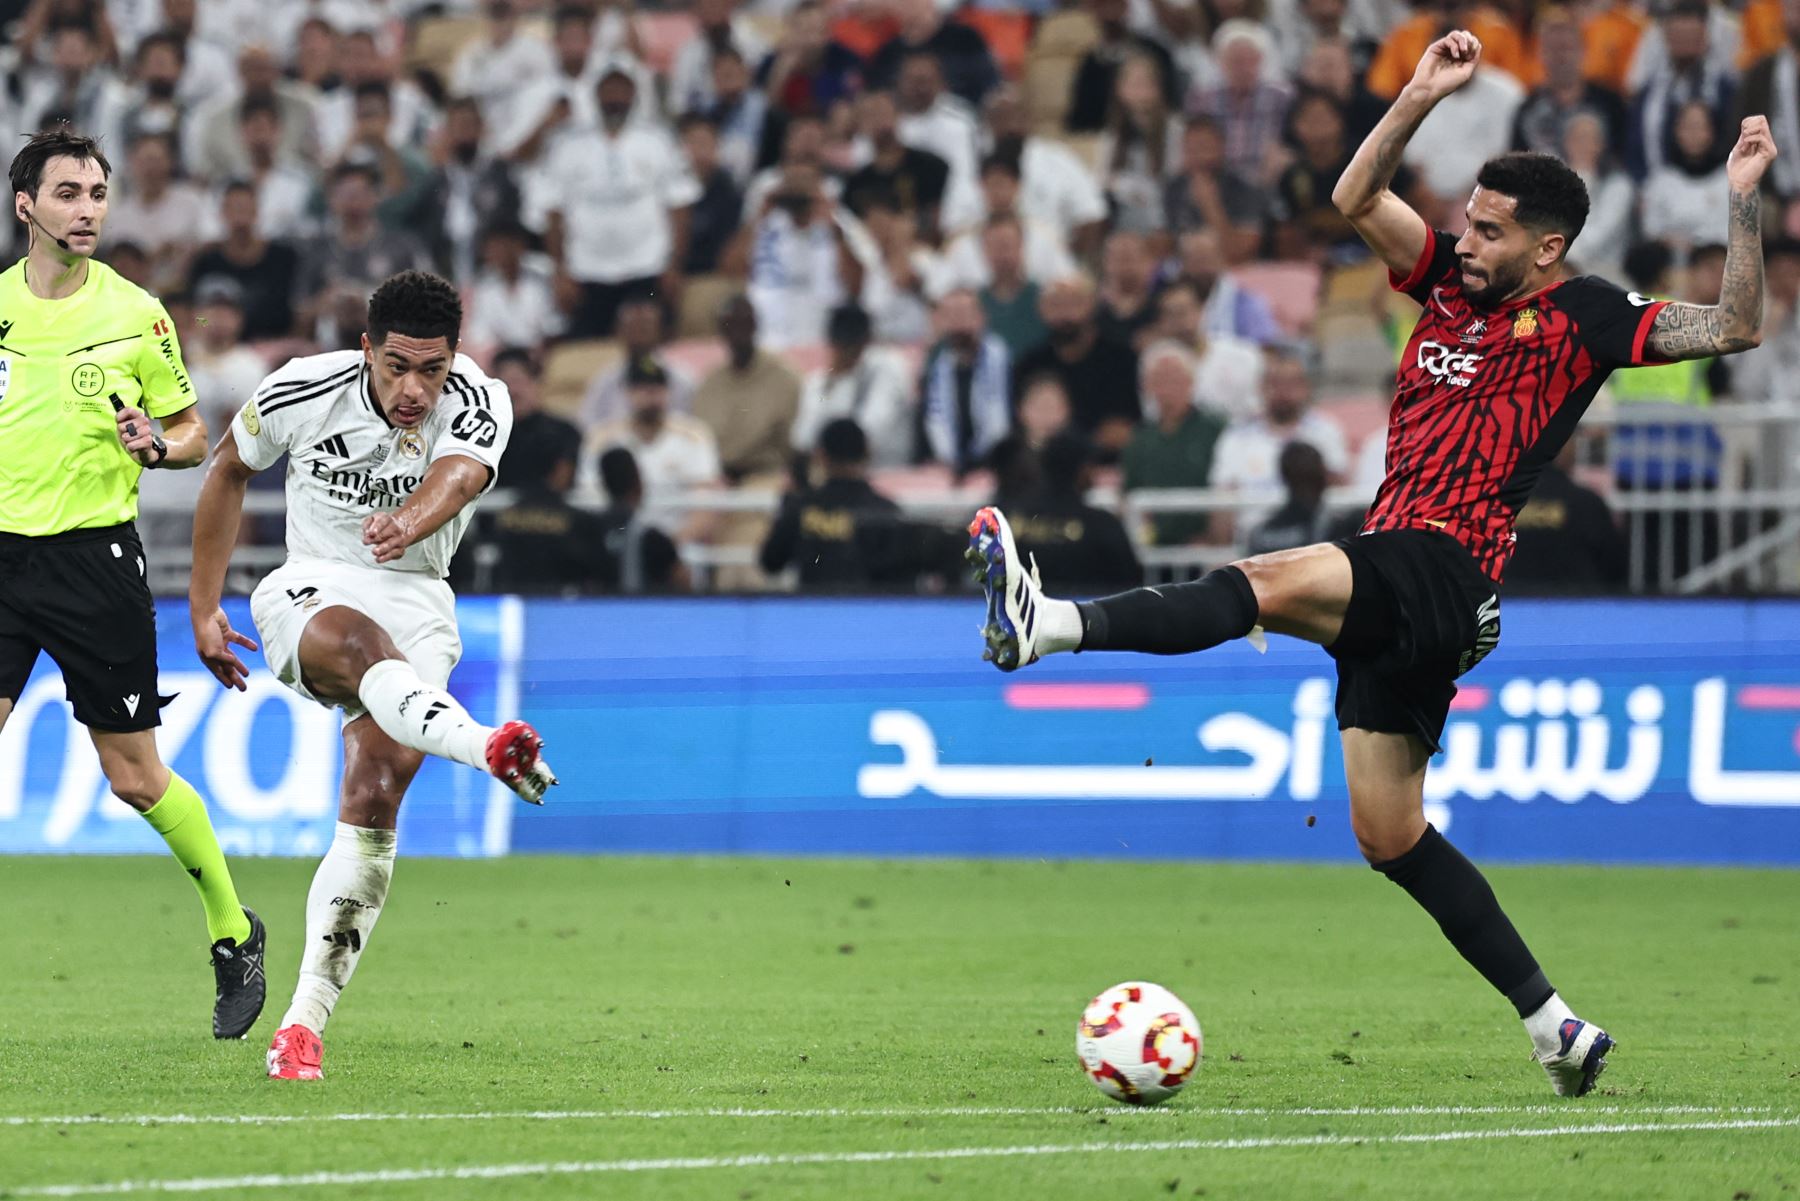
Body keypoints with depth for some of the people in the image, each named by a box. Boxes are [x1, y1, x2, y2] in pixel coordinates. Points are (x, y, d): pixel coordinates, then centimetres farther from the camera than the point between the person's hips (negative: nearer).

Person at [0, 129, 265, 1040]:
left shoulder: (134, 315, -1)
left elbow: (194, 434, 6)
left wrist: (157, 446, -14)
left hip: (95, 556, -2)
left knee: (136, 778, 2)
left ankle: (233, 931, 22)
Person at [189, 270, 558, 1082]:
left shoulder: (478, 405, -12)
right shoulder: (304, 391, -8)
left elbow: (455, 479, -35)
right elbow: (228, 471, 10)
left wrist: (411, 520, -59)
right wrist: (203, 609, 10)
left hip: (415, 601, 1)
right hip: (309, 590, -1)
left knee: (374, 797, -19)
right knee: (355, 641, -39)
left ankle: (303, 1023, -19)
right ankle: (483, 746, -70)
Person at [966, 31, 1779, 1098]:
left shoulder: (1585, 318, 0)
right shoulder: (1453, 281, 18)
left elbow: (1737, 327, -5)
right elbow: (1357, 197, 18)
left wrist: (1744, 201, -14)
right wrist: (1423, 98, 7)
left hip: (1446, 568, -9)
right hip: (1392, 580, 9)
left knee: (1273, 584, -33)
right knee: (1389, 834, 8)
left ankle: (1049, 627, -52)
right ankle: (1557, 1025, 9)